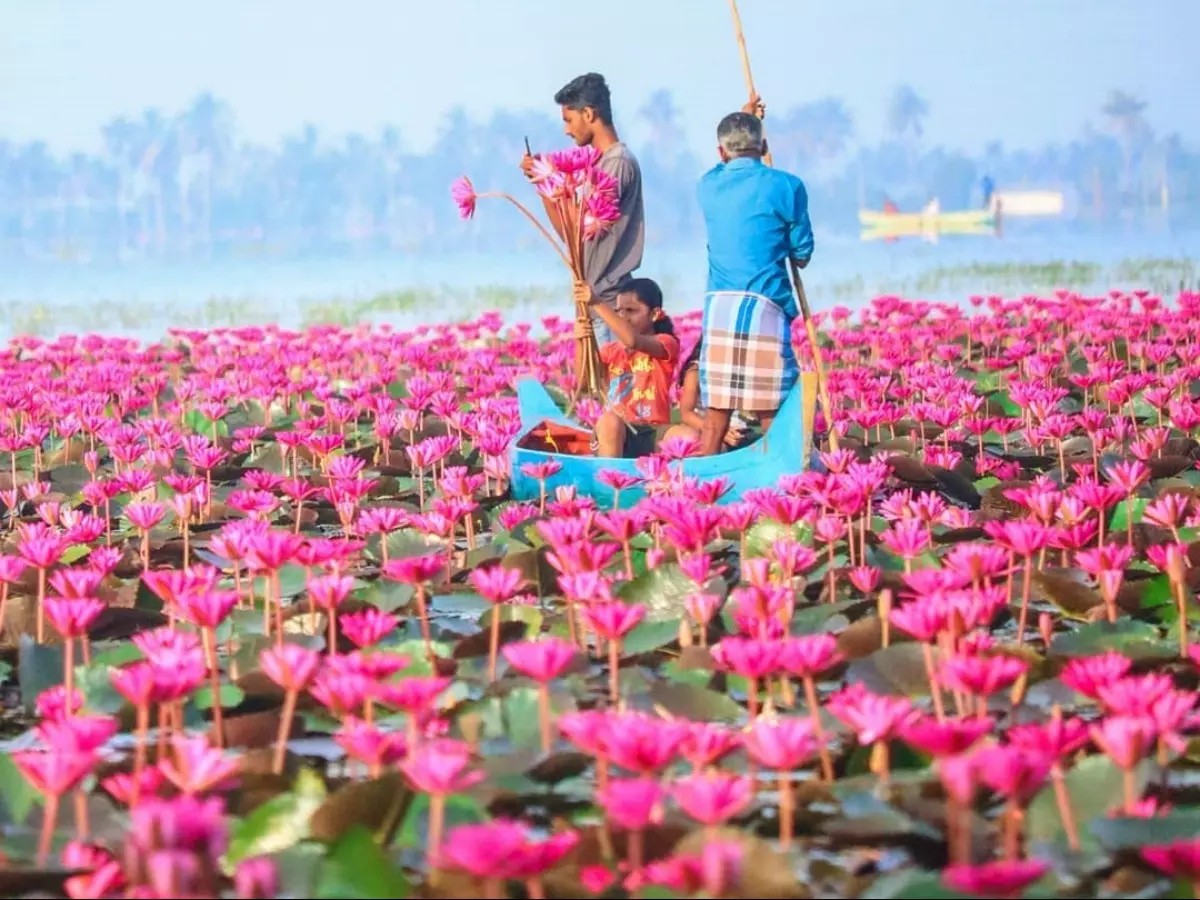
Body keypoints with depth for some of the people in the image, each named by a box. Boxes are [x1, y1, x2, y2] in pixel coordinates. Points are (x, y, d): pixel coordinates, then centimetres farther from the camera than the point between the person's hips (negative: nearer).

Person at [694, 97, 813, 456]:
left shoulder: (709, 185, 13)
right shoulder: (785, 186, 0)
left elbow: (725, 165, 39)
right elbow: (802, 255, 8)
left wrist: (743, 116, 54)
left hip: (718, 307, 4)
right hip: (765, 308, -3)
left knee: (715, 417, 5)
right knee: (773, 419, -2)